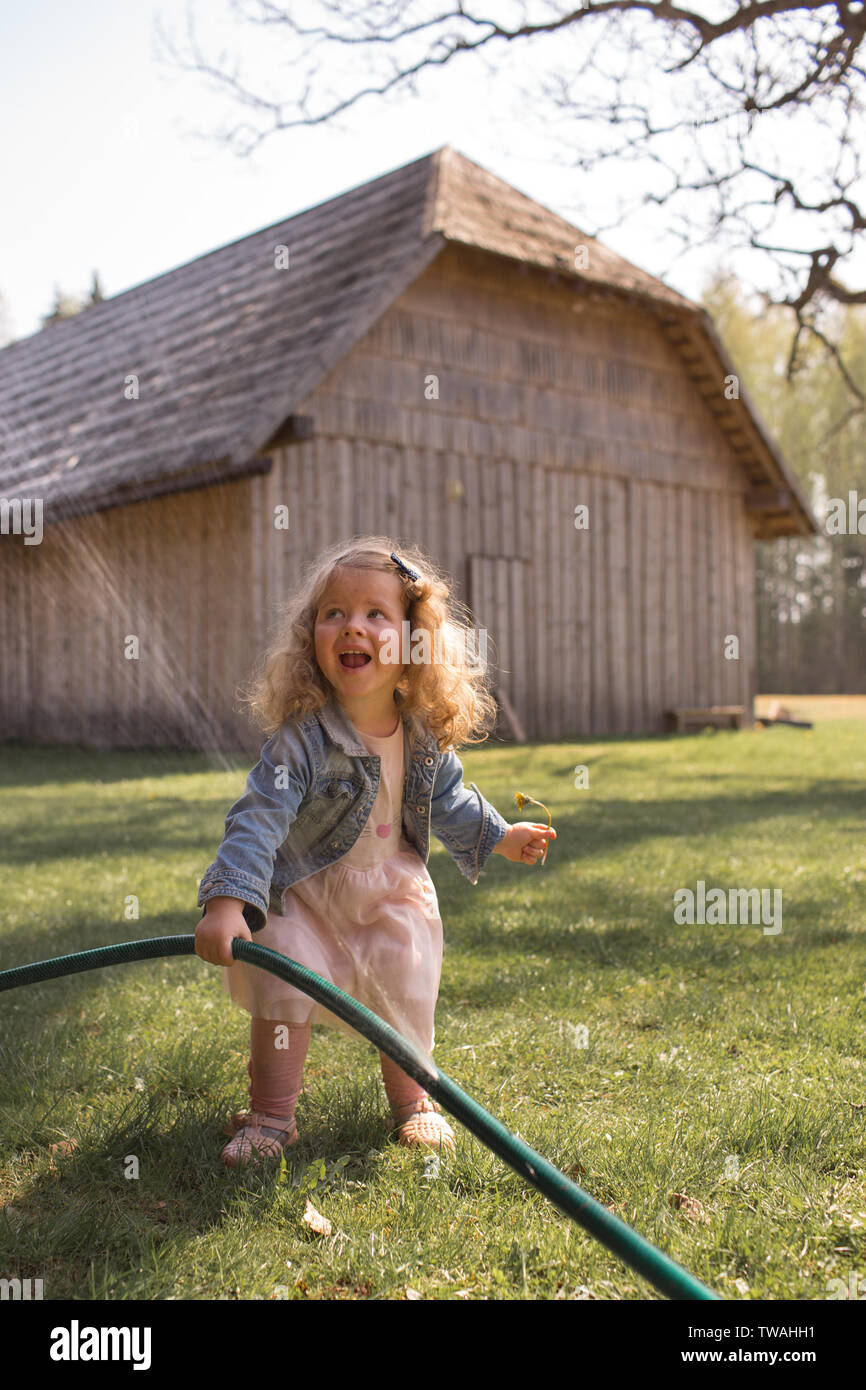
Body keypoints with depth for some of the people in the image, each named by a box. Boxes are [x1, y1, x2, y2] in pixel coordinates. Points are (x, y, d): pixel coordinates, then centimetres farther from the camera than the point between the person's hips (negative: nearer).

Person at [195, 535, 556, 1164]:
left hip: (394, 890, 4)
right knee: (283, 993, -6)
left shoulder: (425, 732, -12)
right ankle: (272, 1116, 14)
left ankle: (412, 1099, 31)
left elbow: (447, 796, 9)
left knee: (406, 995, 7)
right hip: (303, 893, -4)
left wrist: (497, 835, 18)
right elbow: (258, 819, -35)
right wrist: (227, 902, -45)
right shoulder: (301, 737, -29)